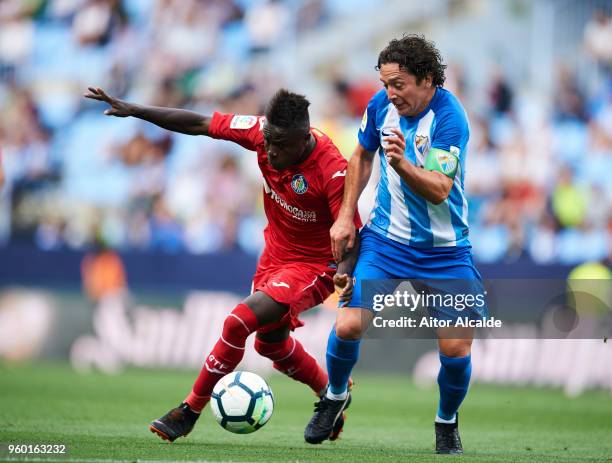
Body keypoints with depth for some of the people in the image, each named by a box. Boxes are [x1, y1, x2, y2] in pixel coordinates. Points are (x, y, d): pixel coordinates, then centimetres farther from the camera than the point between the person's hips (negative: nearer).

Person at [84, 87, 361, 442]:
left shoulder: (333, 170, -32)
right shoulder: (262, 131, -17)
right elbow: (199, 124, -9)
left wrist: (345, 273, -45)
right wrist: (133, 110, -11)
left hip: (314, 266, -7)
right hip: (275, 253, 7)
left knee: (238, 322, -21)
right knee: (271, 343, 22)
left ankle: (190, 411, -5)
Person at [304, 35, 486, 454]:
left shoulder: (450, 118, -21)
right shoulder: (382, 105, -5)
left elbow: (439, 190, -27)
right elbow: (362, 156, 15)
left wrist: (402, 163, -44)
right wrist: (346, 215, 9)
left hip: (444, 250, -3)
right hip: (385, 239, 3)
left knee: (456, 349, -11)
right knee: (349, 326, -13)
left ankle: (447, 423, 19)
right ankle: (335, 397, 18)